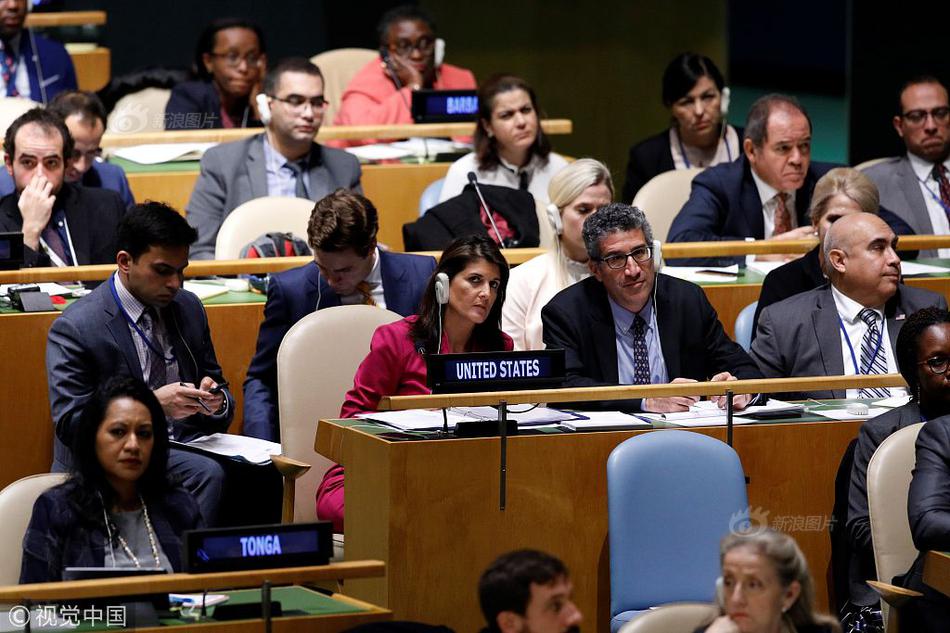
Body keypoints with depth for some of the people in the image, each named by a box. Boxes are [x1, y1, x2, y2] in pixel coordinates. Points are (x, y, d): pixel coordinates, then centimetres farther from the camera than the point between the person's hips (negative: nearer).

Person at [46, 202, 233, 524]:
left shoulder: (189, 308, 11)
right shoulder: (75, 328, -8)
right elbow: (69, 423, -13)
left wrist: (215, 400, -7)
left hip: (186, 446, 5)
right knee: (206, 473, -33)